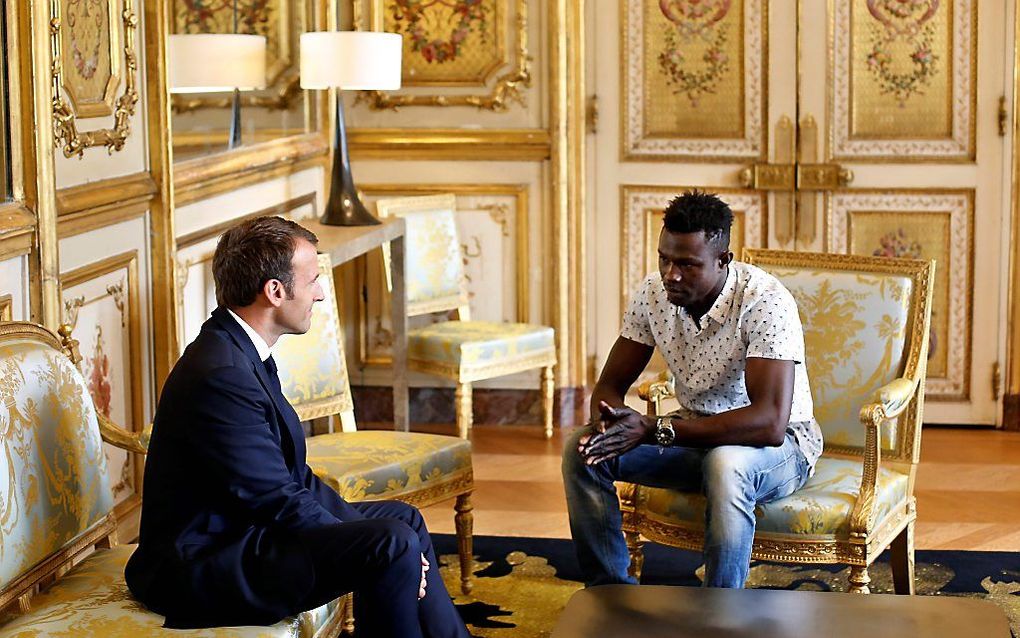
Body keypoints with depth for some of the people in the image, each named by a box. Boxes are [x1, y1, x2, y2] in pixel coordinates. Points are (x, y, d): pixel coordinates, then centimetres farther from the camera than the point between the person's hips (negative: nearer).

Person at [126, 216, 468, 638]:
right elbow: (280, 502, -23)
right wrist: (376, 550, -15)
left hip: (236, 529, 11)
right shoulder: (220, 375, -25)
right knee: (394, 543, -22)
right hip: (200, 569, -11)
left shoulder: (239, 350, 8)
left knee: (403, 518, 17)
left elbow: (293, 476, 12)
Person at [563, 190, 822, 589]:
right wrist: (608, 421, -26)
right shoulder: (652, 294, -9)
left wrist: (655, 430, -38)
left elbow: (770, 423, -36)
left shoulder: (765, 302, -27)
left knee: (726, 464, -40)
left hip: (781, 444, -6)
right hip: (694, 434, 6)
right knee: (582, 450, -14)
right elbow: (611, 384, 1)